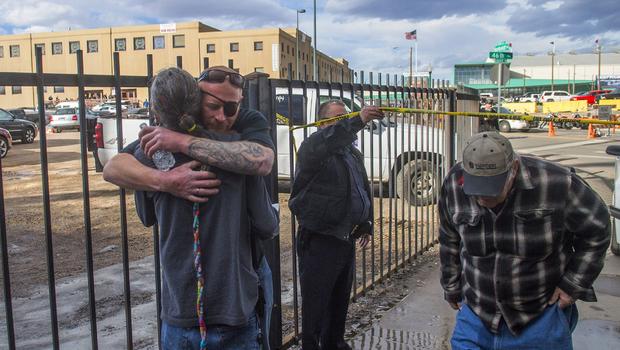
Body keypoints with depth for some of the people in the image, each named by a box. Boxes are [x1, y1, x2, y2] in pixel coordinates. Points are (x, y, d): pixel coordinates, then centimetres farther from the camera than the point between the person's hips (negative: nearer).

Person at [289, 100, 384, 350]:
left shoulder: (354, 154, 15)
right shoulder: (311, 148, -10)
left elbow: (365, 190, 23)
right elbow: (322, 143, -35)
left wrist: (366, 224, 20)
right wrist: (358, 122, -46)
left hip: (347, 239, 8)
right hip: (319, 241, -7)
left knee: (340, 299, 19)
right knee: (316, 302, 0)